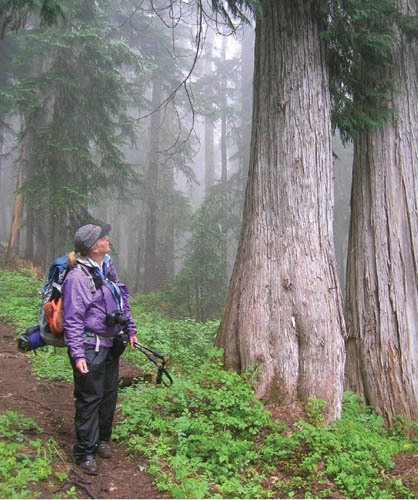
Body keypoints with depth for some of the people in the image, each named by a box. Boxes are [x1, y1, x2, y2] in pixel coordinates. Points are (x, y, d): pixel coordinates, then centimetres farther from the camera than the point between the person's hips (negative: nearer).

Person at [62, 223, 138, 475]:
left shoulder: (108, 265, 7)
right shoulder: (77, 276, -18)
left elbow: (123, 300, 18)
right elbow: (73, 320, -18)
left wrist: (130, 329, 19)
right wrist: (77, 355, -21)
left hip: (111, 344, 8)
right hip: (90, 347, -8)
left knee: (110, 394, 17)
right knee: (90, 398, 1)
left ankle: (102, 439, 35)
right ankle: (85, 452, 15)